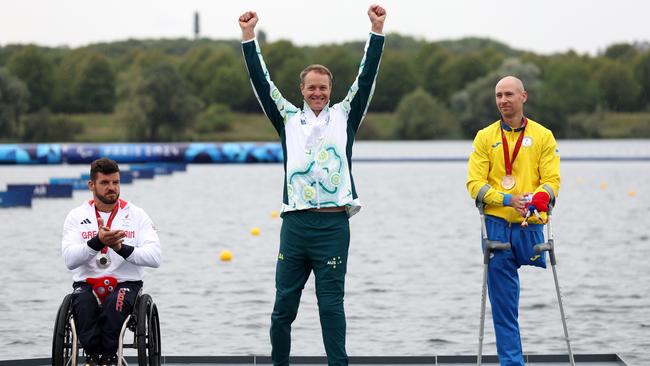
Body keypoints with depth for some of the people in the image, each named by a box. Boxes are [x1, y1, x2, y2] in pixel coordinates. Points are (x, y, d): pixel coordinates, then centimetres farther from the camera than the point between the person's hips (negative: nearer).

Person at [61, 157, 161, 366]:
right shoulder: (77, 216, 6)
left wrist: (122, 248, -22)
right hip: (86, 283, 0)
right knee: (83, 303, -34)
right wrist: (97, 242, -25)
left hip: (126, 282, 0)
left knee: (115, 302, -35)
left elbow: (155, 257, -7)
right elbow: (69, 260, -9)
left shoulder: (136, 215, 6)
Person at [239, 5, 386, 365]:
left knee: (331, 304, 0)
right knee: (283, 304, 6)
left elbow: (366, 78, 5)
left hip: (333, 224, -1)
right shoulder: (288, 118, 14)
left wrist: (377, 31, -2)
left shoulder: (344, 116, 12)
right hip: (295, 223, 2)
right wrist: (248, 37, 2)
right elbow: (262, 83, 9)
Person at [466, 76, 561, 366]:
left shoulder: (543, 136, 6)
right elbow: (475, 183, 0)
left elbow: (552, 181, -1)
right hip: (496, 226, 0)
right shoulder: (485, 137, 7)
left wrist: (535, 199, -22)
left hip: (531, 227, 0)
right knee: (502, 301, 0)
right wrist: (507, 199, -16)